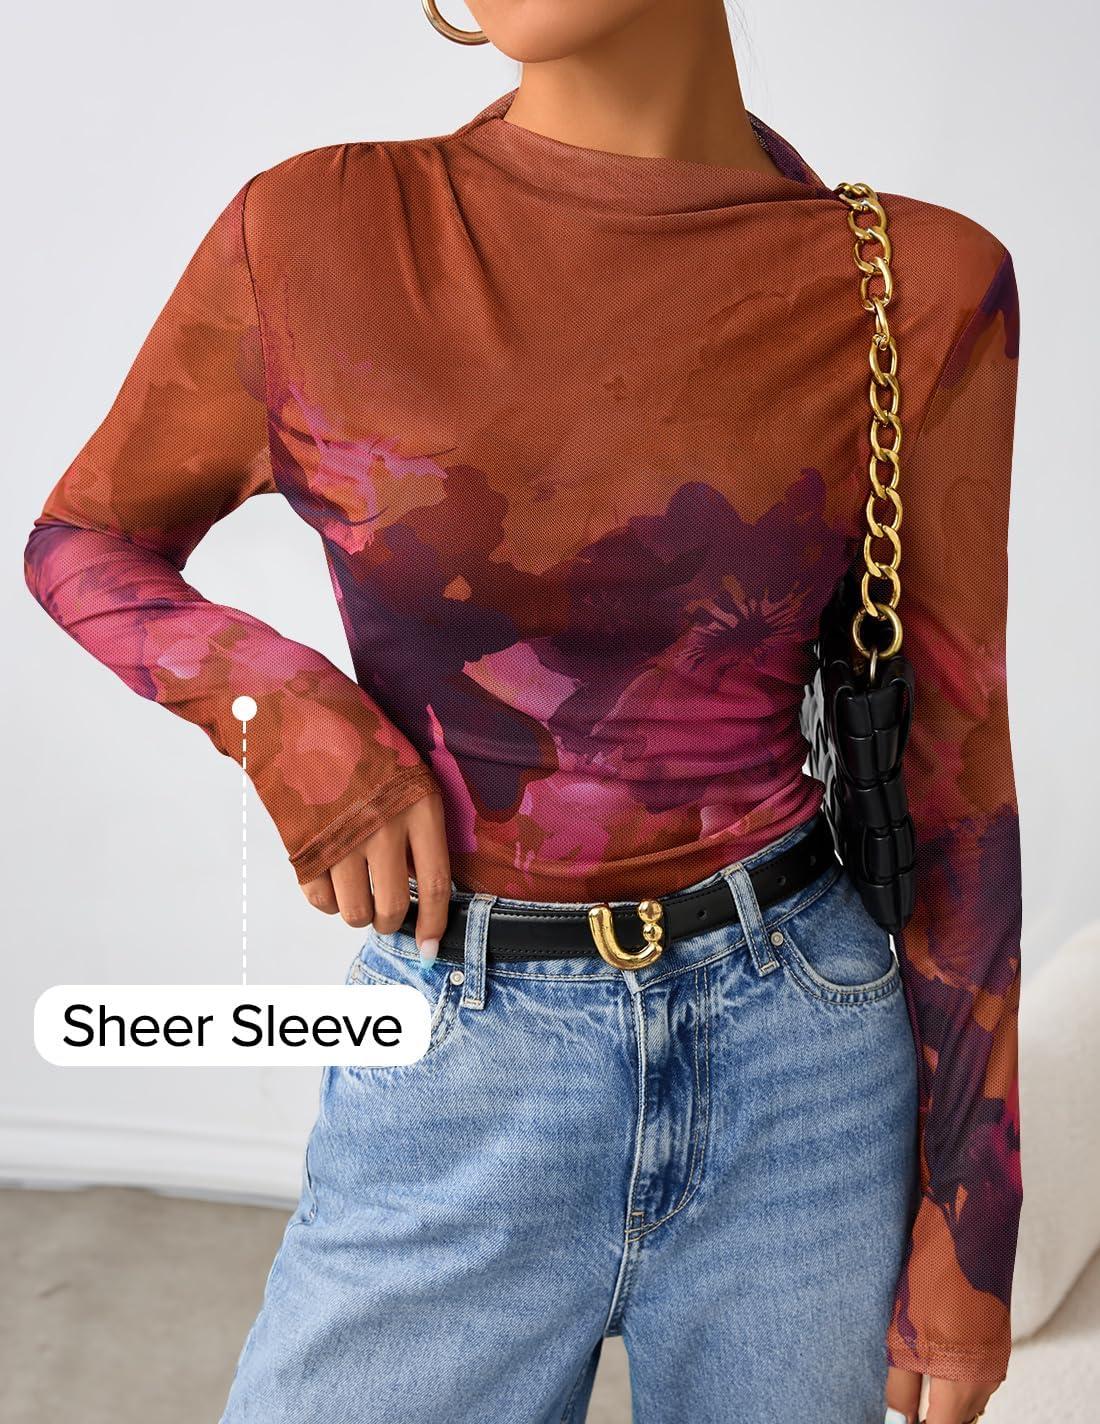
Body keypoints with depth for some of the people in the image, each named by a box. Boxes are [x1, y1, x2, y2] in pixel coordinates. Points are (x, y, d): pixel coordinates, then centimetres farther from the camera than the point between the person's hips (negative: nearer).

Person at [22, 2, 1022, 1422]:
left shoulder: (924, 287, -7)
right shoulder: (313, 234, -7)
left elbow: (955, 763, -1)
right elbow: (81, 542, 8)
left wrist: (969, 1224, 2)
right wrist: (286, 715, -13)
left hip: (805, 1058, 1)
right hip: (457, 1079, 0)